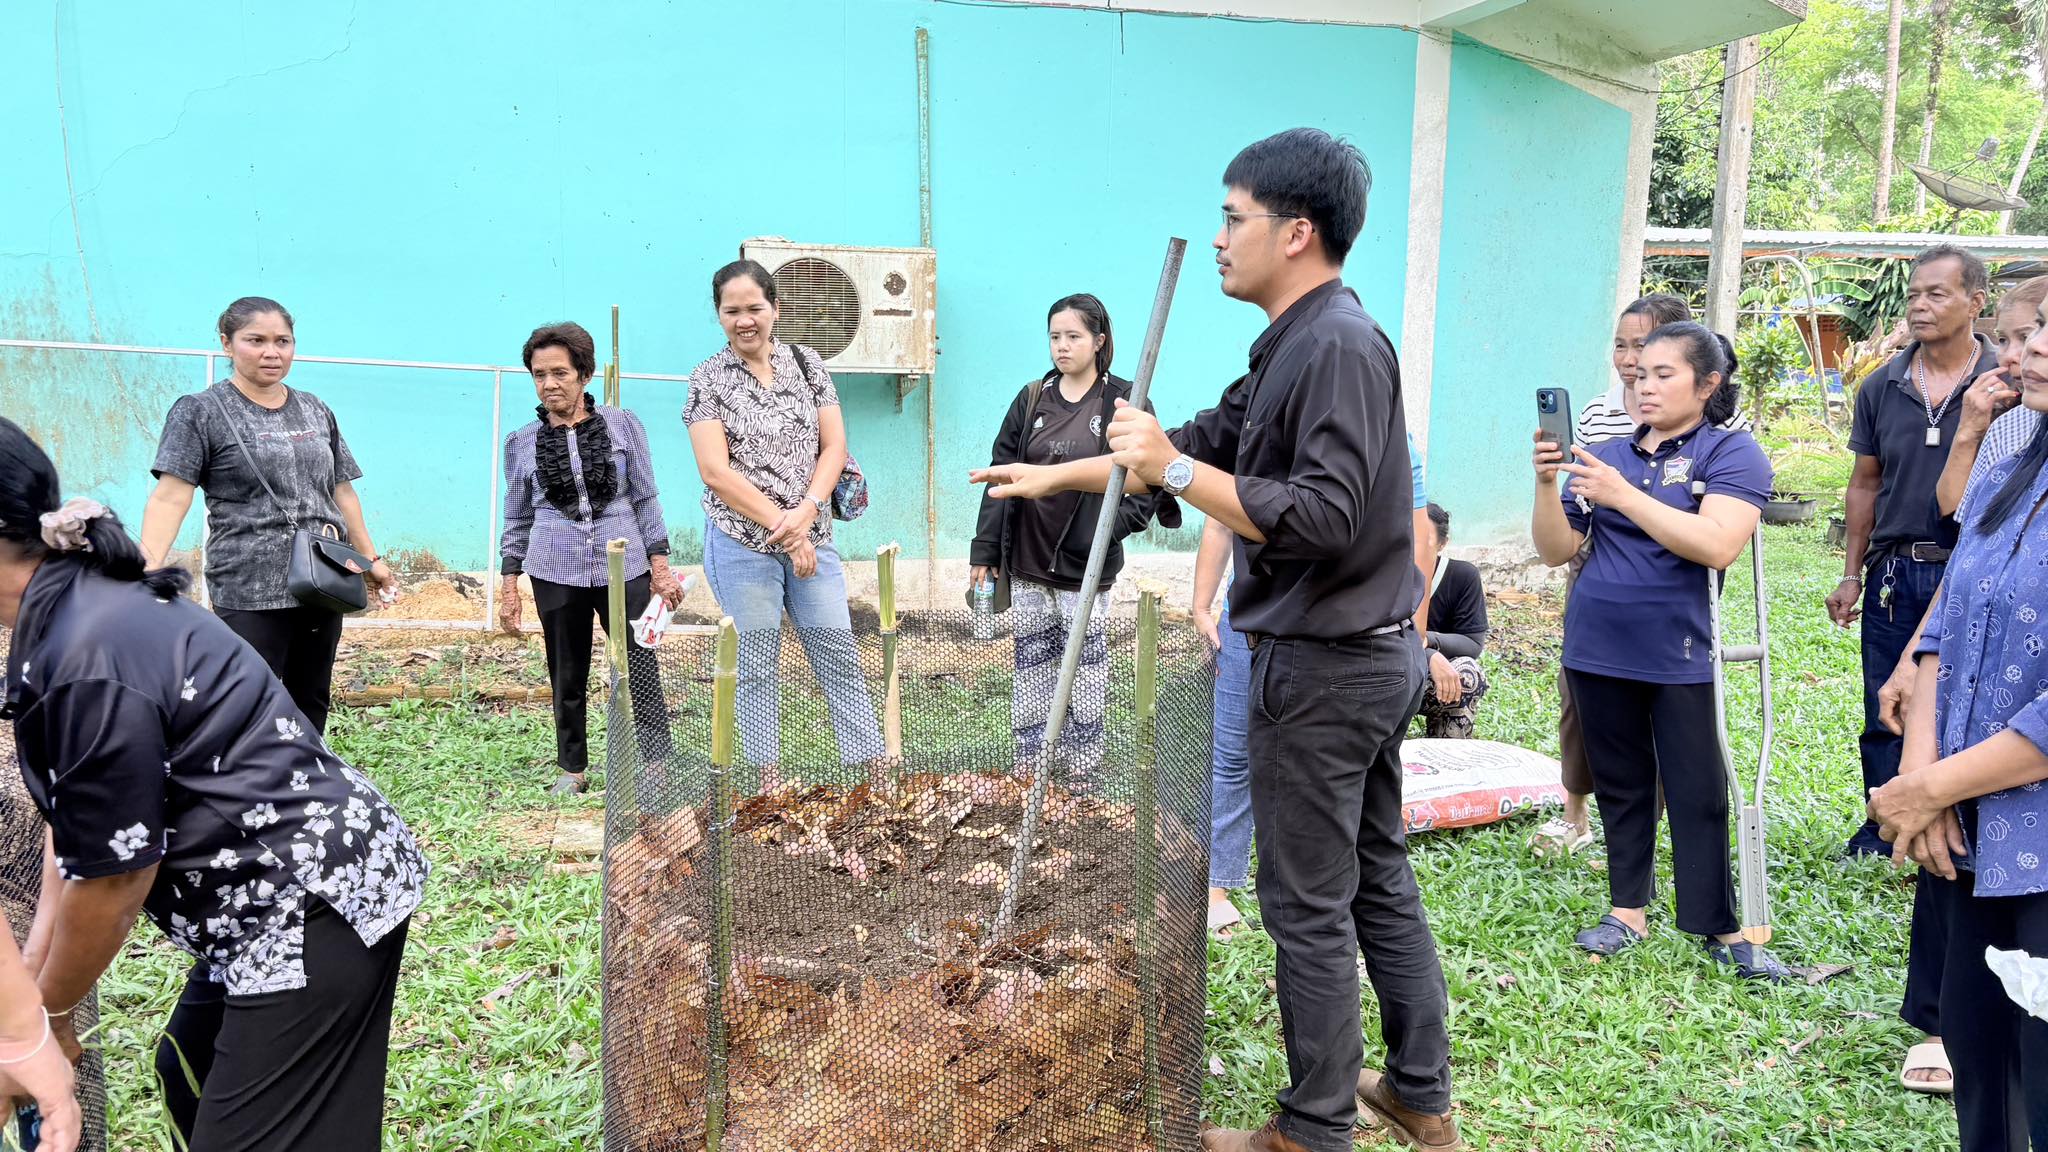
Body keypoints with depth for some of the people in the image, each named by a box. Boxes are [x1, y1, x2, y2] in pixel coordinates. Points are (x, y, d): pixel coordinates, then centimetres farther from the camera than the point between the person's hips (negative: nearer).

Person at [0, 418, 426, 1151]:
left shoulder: (87, 663, -25)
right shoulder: (93, 605, 6)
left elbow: (112, 881, -15)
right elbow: (79, 824, 10)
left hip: (315, 906, -10)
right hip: (292, 894, 10)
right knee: (190, 1078, 25)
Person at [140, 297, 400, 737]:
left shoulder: (315, 411, 14)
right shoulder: (201, 412, -2)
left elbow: (341, 491, 20)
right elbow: (170, 496, -12)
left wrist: (370, 558, 18)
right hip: (250, 592, -5)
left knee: (312, 705, 12)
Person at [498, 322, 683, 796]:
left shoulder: (623, 425, 0)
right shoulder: (522, 442, 4)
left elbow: (646, 500, 4)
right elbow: (517, 520, 11)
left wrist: (660, 567, 0)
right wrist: (509, 587, 7)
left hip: (623, 566, -1)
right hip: (557, 573, 1)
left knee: (640, 669, 0)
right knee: (567, 676, 10)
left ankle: (658, 765, 9)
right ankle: (572, 767, 24)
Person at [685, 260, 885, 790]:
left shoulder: (807, 363, 6)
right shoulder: (709, 379, -3)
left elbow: (834, 446, 3)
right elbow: (715, 472, -10)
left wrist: (806, 512, -12)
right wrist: (782, 526, -15)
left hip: (812, 538, 3)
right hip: (742, 542, -2)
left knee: (839, 654, 5)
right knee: (757, 666, 4)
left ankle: (878, 772, 11)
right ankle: (770, 782, 15)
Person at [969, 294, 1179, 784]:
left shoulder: (1124, 401, -4)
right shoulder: (1031, 399, 7)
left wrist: (1113, 526, -17)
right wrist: (985, 548, 4)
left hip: (1085, 562, -3)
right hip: (1027, 560, 4)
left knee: (1084, 664, 5)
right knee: (1031, 663, 9)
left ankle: (1080, 771, 17)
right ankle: (1029, 767, 19)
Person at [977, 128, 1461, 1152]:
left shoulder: (1337, 345, -19)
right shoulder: (1297, 344, 14)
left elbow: (1323, 518, -28)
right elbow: (1207, 441, 21)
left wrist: (1173, 471, -24)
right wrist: (1056, 477, 21)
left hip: (1322, 664, -10)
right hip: (1372, 654, 10)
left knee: (1309, 906, 1)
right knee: (1378, 882, 18)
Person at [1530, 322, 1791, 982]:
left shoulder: (1731, 453, -4)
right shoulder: (1605, 457, 9)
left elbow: (1717, 546, -20)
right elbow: (1556, 551, 7)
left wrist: (1622, 494, -22)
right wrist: (1547, 485, -10)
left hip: (1680, 657, -4)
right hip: (1597, 652, 5)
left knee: (1698, 797, 1)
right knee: (1621, 787, 13)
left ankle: (1722, 929, 12)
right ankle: (1629, 910, 24)